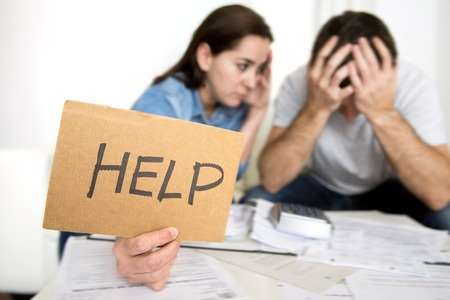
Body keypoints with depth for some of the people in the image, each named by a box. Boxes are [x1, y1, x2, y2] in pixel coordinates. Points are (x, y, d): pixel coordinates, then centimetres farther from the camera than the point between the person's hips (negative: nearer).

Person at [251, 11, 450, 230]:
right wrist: (316, 109, -41)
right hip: (323, 188, 1)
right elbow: (271, 181, -30)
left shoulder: (414, 85, -25)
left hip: (388, 191, 0)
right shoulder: (298, 83, -24)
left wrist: (384, 113, -43)